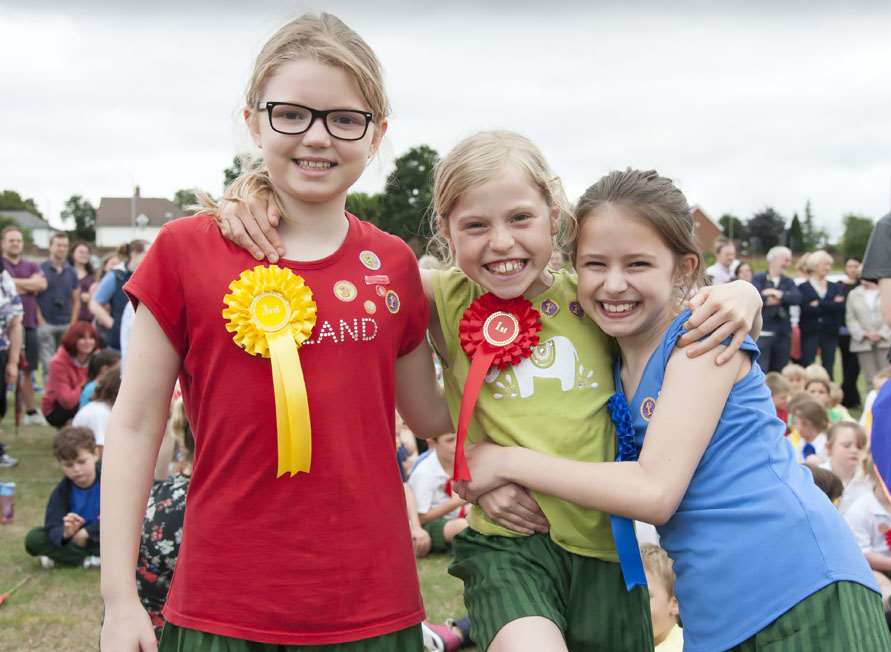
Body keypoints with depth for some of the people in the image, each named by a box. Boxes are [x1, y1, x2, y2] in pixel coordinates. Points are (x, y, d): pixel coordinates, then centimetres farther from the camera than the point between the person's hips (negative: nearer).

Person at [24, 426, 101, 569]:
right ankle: (89, 558, -24)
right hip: (72, 539, 3)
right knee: (33, 539, -20)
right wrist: (65, 533, -41)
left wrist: (87, 532, -27)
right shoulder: (62, 491, -9)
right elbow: (53, 528, -18)